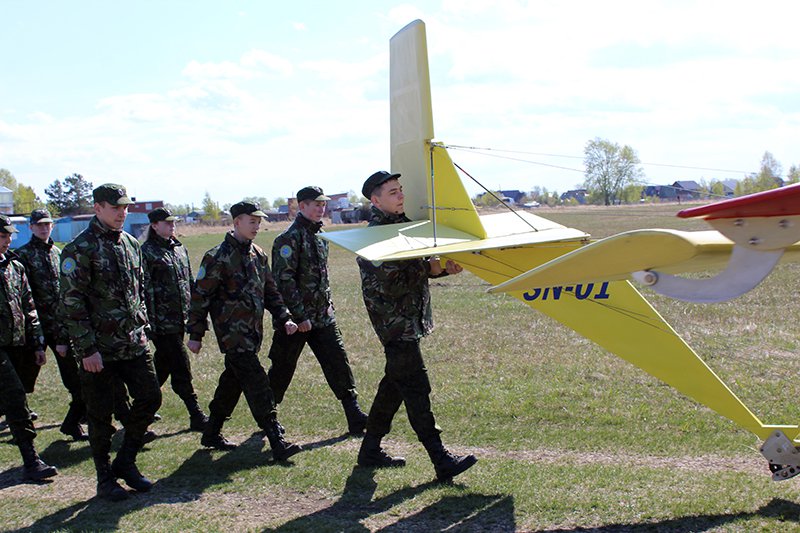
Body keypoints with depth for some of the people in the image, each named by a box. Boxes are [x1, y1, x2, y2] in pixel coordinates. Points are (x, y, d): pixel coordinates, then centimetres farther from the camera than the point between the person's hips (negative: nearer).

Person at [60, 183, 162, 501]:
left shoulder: (130, 244, 10)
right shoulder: (80, 249, -12)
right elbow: (71, 303, -14)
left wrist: (142, 328, 14)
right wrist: (87, 349, -17)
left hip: (134, 344, 6)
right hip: (99, 349, -6)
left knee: (150, 397, 5)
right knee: (100, 415, 4)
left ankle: (125, 462, 23)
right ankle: (105, 479, 19)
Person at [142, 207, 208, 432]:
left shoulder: (179, 248, 13)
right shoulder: (147, 252, -9)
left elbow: (189, 282, 20)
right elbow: (144, 290, -13)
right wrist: (149, 323, -16)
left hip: (180, 319, 7)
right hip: (162, 323, -7)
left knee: (163, 366, 16)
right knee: (181, 370, -6)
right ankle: (196, 416, -1)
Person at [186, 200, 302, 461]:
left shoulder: (258, 255, 12)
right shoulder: (218, 257, -11)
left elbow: (270, 291, 20)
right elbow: (200, 296, -8)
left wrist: (284, 318, 8)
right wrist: (195, 335, -7)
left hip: (253, 332, 8)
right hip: (233, 334, -8)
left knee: (233, 381, 16)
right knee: (258, 385, -13)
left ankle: (211, 434, 30)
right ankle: (277, 442, -13)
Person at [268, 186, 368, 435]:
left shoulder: (319, 237, 13)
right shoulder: (289, 238, -14)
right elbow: (284, 280, -19)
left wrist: (328, 304, 16)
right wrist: (299, 316, -20)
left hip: (322, 317, 7)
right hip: (295, 320, -7)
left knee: (339, 362, 0)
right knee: (281, 370, 5)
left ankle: (356, 418, 1)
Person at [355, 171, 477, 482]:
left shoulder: (402, 224, 13)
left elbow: (416, 267, 19)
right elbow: (392, 286, -22)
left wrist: (444, 267, 0)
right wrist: (428, 269, -16)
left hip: (411, 320, 10)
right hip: (395, 322, -10)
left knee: (395, 384, 16)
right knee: (415, 387, -10)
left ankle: (370, 450, 26)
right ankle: (442, 461, -10)